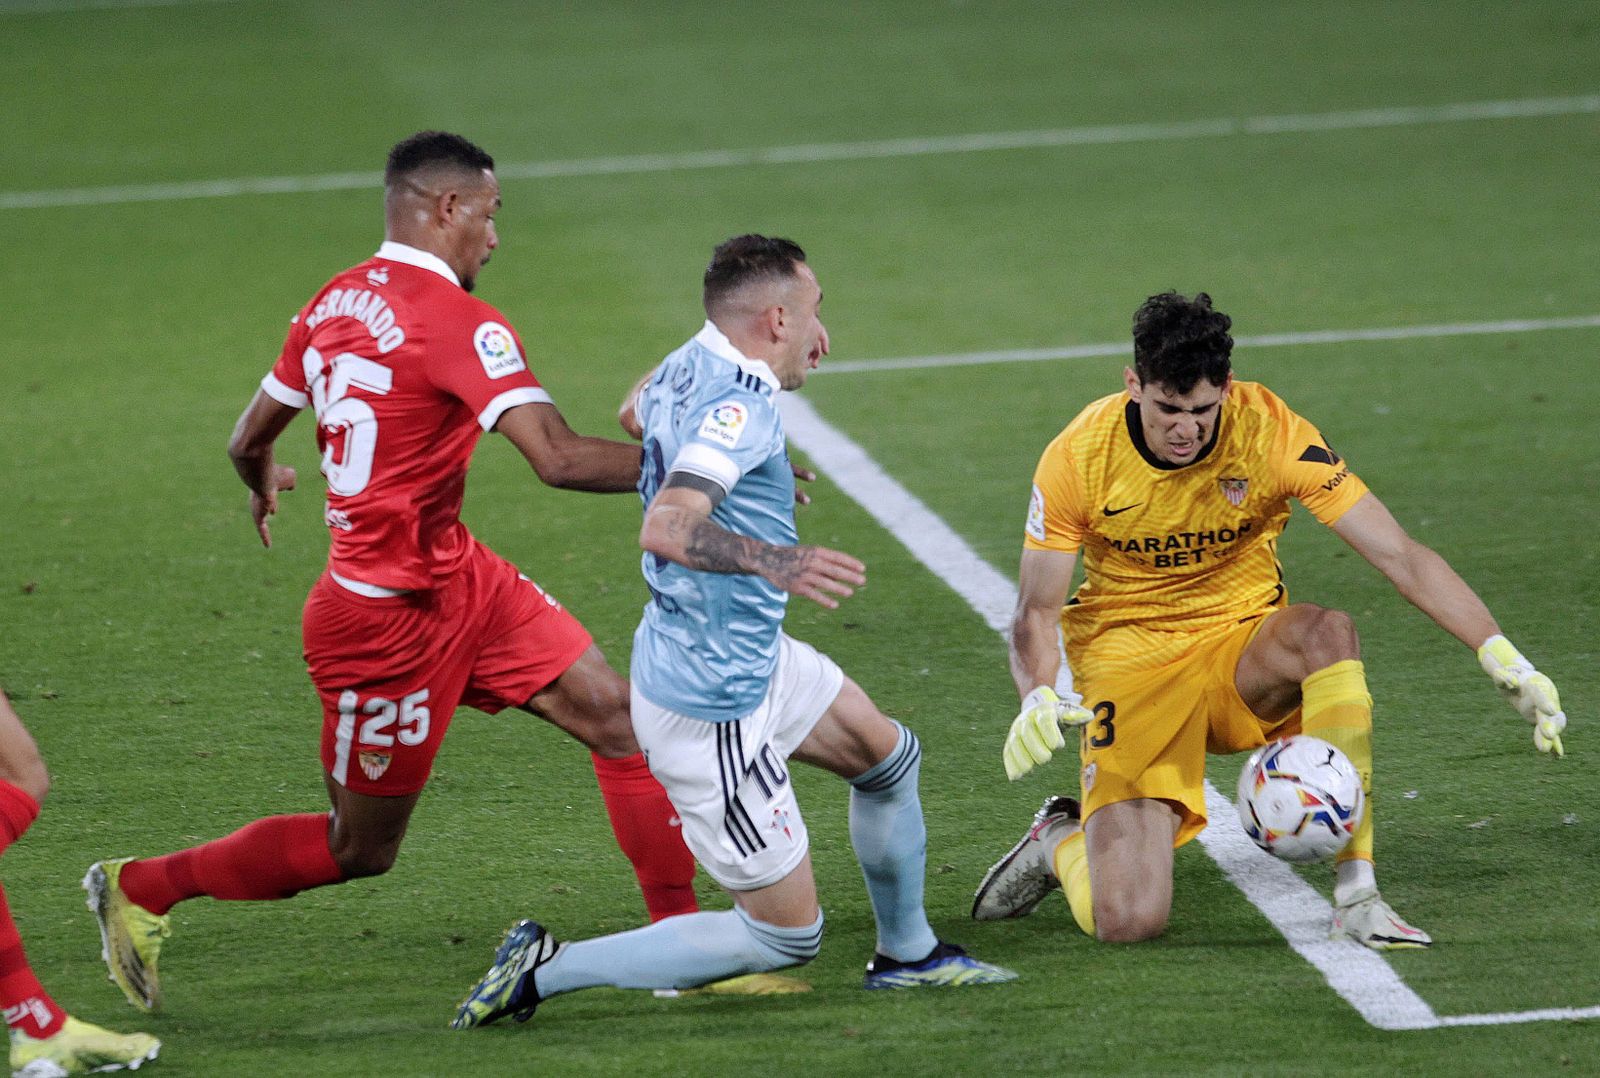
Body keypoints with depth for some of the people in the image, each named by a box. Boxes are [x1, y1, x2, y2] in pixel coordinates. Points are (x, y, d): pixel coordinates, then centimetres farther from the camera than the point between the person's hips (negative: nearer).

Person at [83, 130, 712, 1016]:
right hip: (388, 617, -9)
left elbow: (249, 439, 16)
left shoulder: (333, 304, 5)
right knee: (360, 849, 6)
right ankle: (139, 889, 22)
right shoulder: (456, 321, -21)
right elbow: (559, 460, -31)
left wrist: (264, 485, 39)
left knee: (618, 718, 1)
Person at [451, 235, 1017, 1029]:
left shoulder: (688, 367, 0)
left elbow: (635, 414, 25)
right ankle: (547, 971, -2)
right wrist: (772, 561, -55)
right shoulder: (739, 409, -28)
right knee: (786, 936, -3)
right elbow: (664, 528, -42)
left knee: (887, 755, 27)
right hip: (712, 709, -10)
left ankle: (907, 954, 44)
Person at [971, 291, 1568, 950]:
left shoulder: (1273, 434, -16)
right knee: (1125, 921, -19)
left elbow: (1398, 556, -17)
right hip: (1130, 665, -1)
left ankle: (1356, 898, -32)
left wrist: (1501, 656, -29)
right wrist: (1037, 700, -29)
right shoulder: (1079, 456, -14)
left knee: (1331, 633, -37)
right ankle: (1062, 842, 21)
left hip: (1245, 652, 1)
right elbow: (1037, 610, -7)